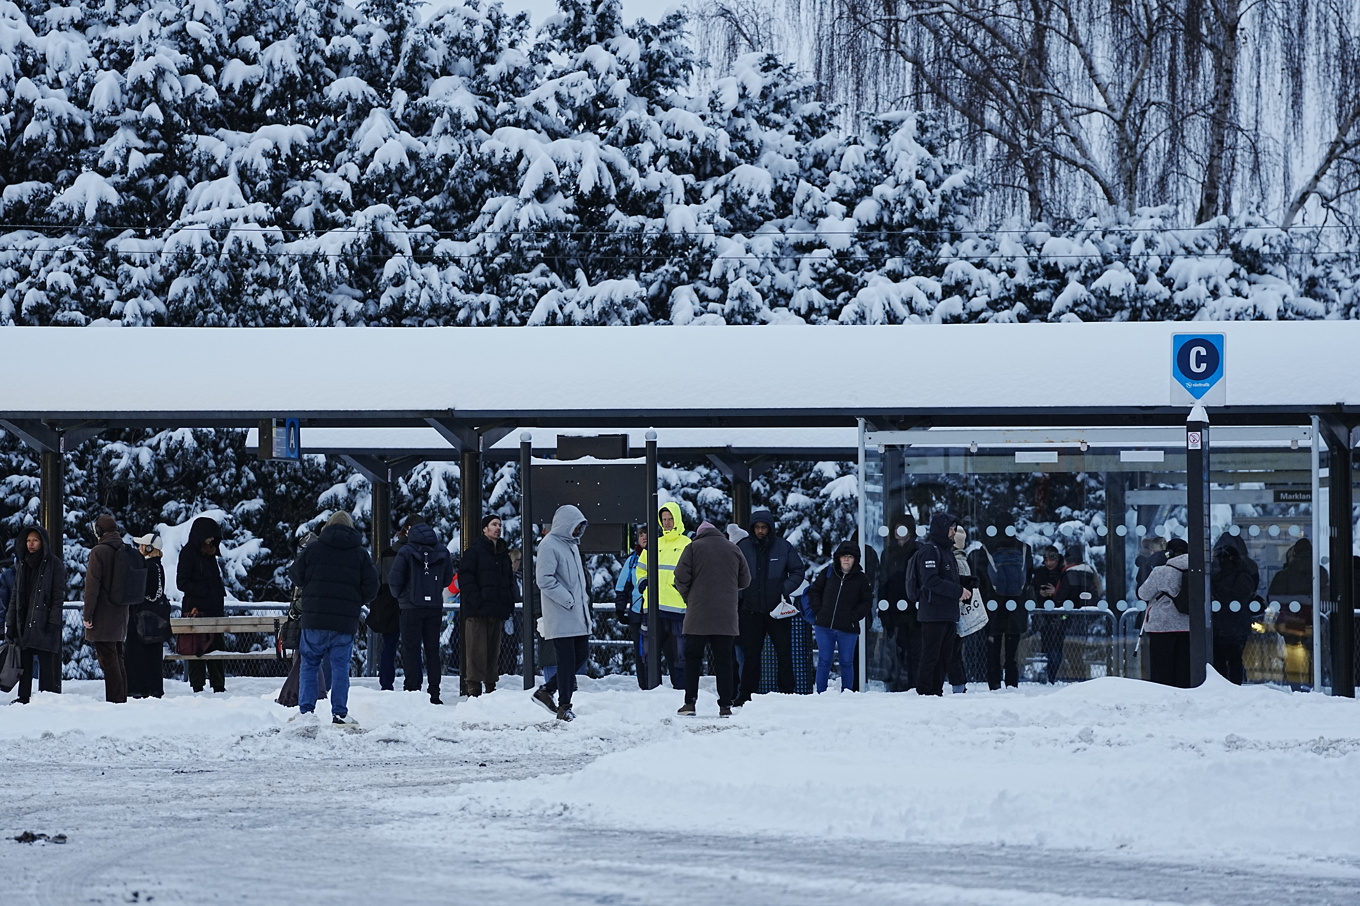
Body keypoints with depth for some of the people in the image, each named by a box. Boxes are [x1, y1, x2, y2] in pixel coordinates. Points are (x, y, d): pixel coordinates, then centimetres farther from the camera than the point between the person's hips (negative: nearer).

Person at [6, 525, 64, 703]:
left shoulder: (54, 564, -2)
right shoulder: (22, 564, 15)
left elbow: (58, 595, -6)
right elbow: (15, 595, 16)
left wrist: (52, 623, -14)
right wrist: (10, 625, 10)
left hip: (44, 623, -6)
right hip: (23, 623, 6)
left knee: (46, 663, -6)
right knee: (24, 662, 5)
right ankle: (24, 697, 9)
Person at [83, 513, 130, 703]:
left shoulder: (99, 552, -13)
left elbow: (92, 586, -15)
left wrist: (87, 615, -12)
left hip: (103, 617, -7)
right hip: (121, 615, 7)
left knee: (107, 661, -7)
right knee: (117, 660, 14)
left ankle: (114, 700, -10)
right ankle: (122, 699, 17)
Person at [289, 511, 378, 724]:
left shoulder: (313, 549, 0)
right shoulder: (360, 554, 3)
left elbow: (296, 576, 4)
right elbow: (371, 587, 2)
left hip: (314, 619, 0)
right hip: (346, 621, 0)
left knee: (309, 664, 9)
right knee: (340, 667, 5)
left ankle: (306, 709, 3)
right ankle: (339, 713, 2)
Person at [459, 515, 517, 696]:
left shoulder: (504, 554, 20)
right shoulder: (475, 551, -2)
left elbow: (510, 581, 26)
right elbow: (465, 577, -9)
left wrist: (510, 603, 14)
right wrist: (475, 601, -18)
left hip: (497, 612, 7)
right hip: (478, 611, -7)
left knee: (494, 649, 9)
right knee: (477, 649, -10)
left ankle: (491, 685, 15)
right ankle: (474, 686, -10)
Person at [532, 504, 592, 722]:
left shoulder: (571, 544, 18)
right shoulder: (549, 545, -11)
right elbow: (544, 580, -19)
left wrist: (584, 601, 14)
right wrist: (569, 600, -18)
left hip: (578, 615, 9)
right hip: (560, 616, -9)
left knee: (581, 654, 9)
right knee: (567, 659, -7)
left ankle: (546, 691, 19)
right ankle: (564, 706, -1)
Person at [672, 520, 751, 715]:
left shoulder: (693, 548, -1)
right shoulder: (734, 550, 8)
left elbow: (681, 578, -6)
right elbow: (744, 581, 13)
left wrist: (688, 597, 11)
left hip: (698, 614, -2)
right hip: (726, 617, 2)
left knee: (692, 658, 6)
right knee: (723, 659, 5)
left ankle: (690, 703, 1)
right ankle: (725, 705, 2)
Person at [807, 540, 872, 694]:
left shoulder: (861, 579, -1)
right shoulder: (828, 573, 4)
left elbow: (867, 603, 1)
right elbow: (814, 591, 12)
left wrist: (853, 617, -9)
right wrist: (818, 610, 1)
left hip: (848, 629, -1)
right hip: (824, 626, 1)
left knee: (846, 663, 6)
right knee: (823, 661, 3)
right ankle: (820, 693, 9)